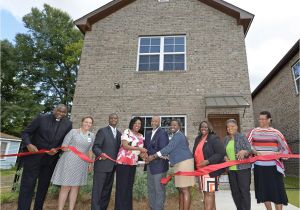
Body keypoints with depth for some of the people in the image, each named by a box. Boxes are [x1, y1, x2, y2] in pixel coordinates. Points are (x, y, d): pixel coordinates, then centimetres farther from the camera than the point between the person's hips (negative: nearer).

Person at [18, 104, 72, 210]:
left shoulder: (68, 124, -1)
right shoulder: (41, 118, -7)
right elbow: (25, 132, -3)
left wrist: (57, 149, -13)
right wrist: (28, 144, -21)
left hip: (51, 159, 3)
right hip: (34, 156, -3)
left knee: (44, 186, 15)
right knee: (27, 185, 0)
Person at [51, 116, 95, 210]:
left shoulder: (92, 135, 6)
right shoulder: (73, 132, -4)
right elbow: (64, 147, -5)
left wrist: (90, 163, 9)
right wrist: (74, 150, -8)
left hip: (81, 164, 4)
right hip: (69, 162, -3)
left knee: (75, 187, 9)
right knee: (65, 187, 1)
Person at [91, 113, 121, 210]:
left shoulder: (119, 133, 12)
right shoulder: (102, 131, -6)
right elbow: (95, 147, -11)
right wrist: (101, 153, -29)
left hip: (112, 166, 6)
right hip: (102, 165, -6)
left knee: (107, 190, 15)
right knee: (97, 190, 0)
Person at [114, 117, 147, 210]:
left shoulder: (141, 136, 13)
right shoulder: (126, 132, -4)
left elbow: (141, 151, 12)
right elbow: (125, 145, -15)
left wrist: (144, 155, -9)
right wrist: (138, 148, -18)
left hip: (133, 163, 6)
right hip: (123, 162, -6)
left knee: (130, 186, 11)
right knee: (122, 186, -2)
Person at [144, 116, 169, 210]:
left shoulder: (162, 133, -10)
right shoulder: (148, 134, 13)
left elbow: (162, 150, -15)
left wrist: (151, 157, -12)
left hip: (159, 165, -7)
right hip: (149, 166, 8)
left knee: (159, 190, 3)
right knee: (151, 189, 16)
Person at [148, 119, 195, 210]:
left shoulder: (178, 135, -12)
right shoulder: (176, 135, 19)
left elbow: (169, 148, -21)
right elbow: (171, 149, 21)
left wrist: (154, 156, -20)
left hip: (184, 163, -10)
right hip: (180, 164, 10)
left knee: (185, 190, -7)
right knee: (180, 190, 13)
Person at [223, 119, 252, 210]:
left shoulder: (242, 137, -4)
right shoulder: (226, 139, 10)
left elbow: (250, 150, -11)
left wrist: (244, 152, -31)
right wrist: (225, 157, -7)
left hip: (243, 168, -5)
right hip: (231, 169, 5)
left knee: (244, 191, -1)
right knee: (235, 192, 12)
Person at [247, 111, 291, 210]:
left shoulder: (275, 133, 0)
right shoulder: (253, 132, 3)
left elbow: (285, 149, 3)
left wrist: (279, 155, -15)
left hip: (273, 166, -2)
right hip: (259, 167, 2)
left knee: (277, 191, 3)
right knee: (264, 190, 12)